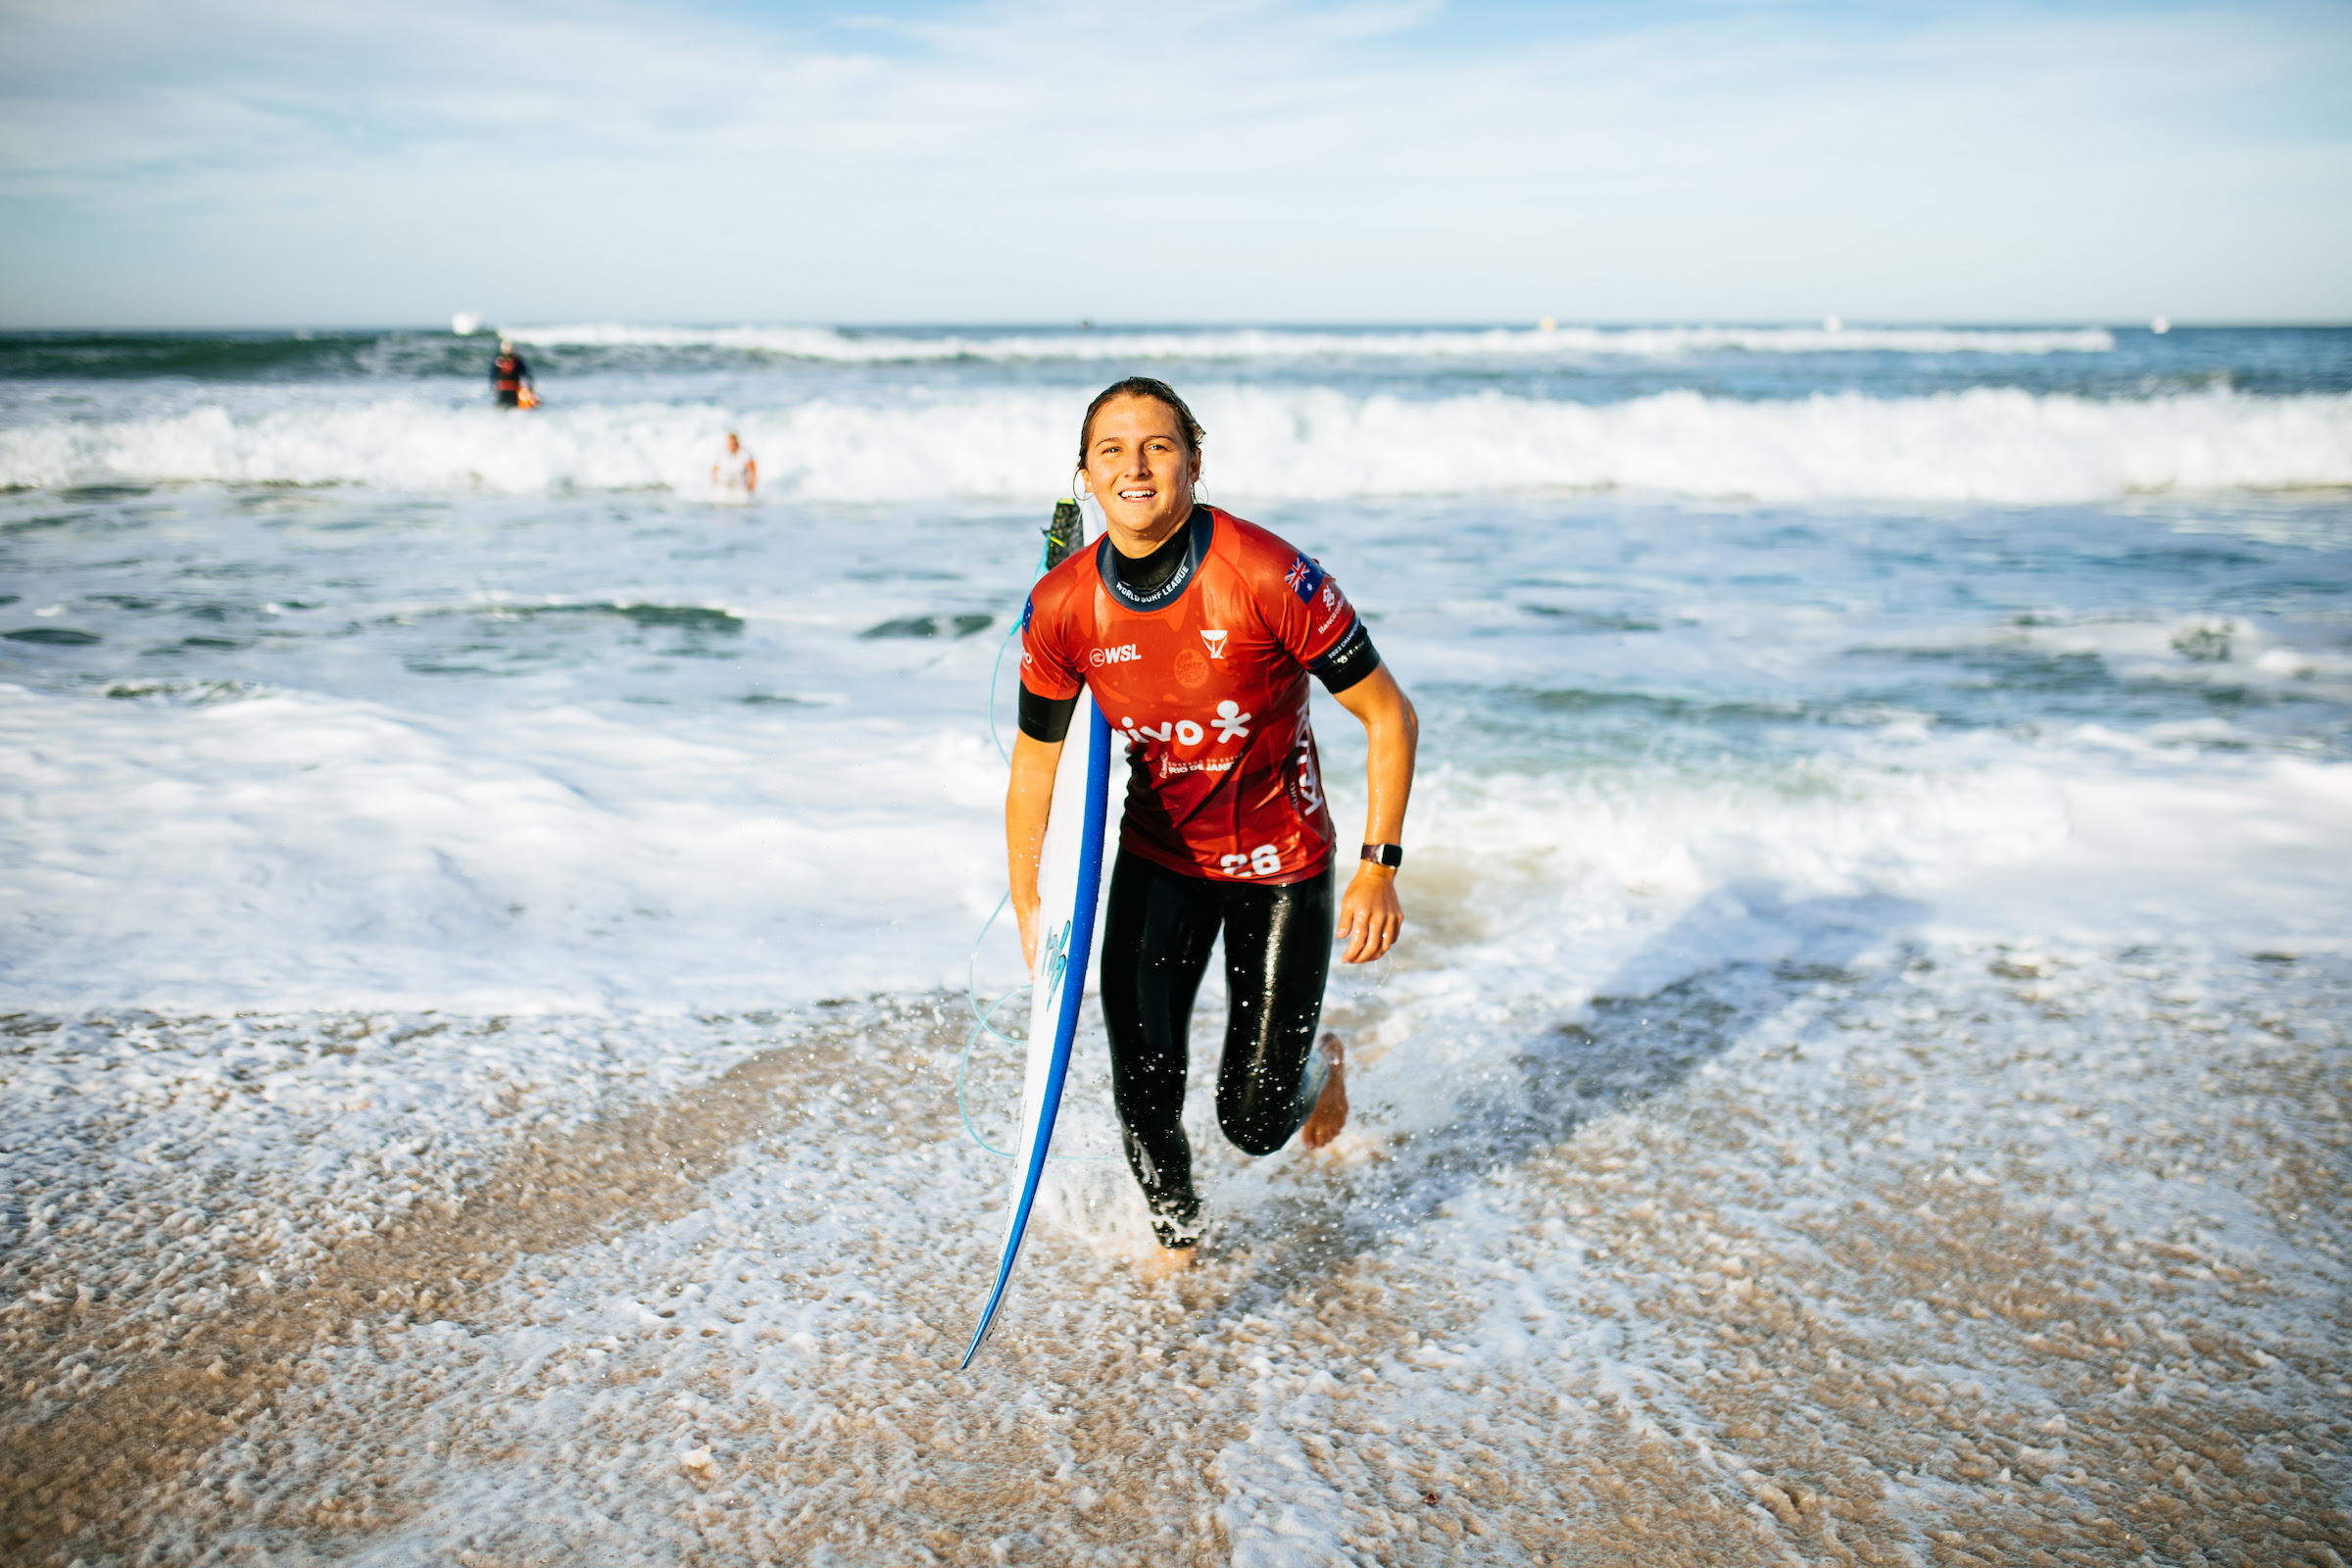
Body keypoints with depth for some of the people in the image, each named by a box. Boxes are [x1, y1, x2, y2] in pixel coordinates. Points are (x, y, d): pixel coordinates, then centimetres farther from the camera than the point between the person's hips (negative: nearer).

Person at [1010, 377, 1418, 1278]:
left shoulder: (1268, 577, -25)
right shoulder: (1060, 607, -13)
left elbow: (1388, 717, -15)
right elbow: (1035, 758, 3)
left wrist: (1379, 866, -19)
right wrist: (1026, 908, 4)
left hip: (1281, 864, -2)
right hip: (1157, 857, 3)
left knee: (1252, 1121, 1)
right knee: (1142, 1092, -3)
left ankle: (1319, 1065, 39)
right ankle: (1175, 1236, 30)